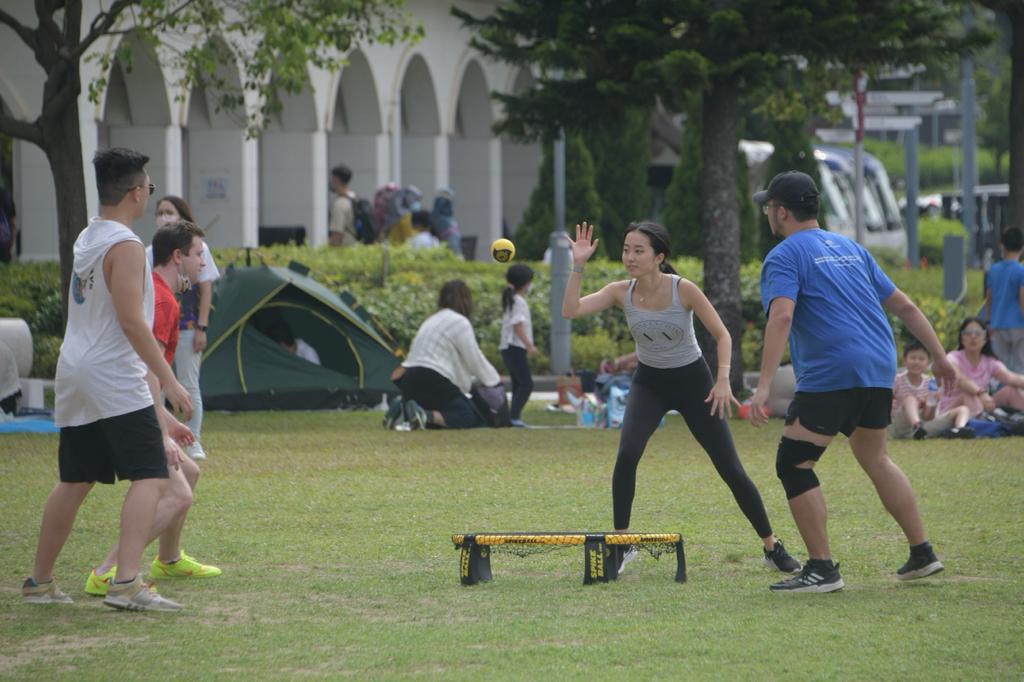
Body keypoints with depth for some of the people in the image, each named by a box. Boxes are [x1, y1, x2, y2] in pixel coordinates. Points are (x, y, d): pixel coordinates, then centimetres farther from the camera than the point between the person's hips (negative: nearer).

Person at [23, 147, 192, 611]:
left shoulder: (86, 239, 15)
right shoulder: (125, 246, -12)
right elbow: (131, 322, -18)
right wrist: (168, 380, -14)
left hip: (75, 375, 9)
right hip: (114, 379, -9)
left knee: (74, 481, 18)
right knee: (150, 477, -11)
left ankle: (39, 582, 24)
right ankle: (126, 584, -22)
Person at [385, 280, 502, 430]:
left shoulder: (433, 320, 23)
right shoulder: (460, 322, -4)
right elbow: (475, 361, 1)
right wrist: (495, 381, 17)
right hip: (433, 383, -9)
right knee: (471, 419, -8)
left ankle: (404, 409, -4)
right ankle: (426, 416, -28)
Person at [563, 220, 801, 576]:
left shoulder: (683, 290, -22)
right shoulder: (621, 292, -13)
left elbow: (722, 335, -13)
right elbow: (570, 310, -23)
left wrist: (723, 380, -24)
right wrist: (578, 265, -31)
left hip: (692, 380, -2)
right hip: (649, 383, 2)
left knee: (731, 468, -3)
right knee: (627, 454, -23)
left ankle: (772, 547, 12)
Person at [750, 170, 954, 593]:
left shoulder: (784, 256, -2)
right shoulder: (850, 249, 20)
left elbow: (781, 316, -19)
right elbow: (903, 306, 21)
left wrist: (763, 386, -26)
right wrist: (940, 358, 28)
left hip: (830, 375, -8)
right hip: (880, 370, 8)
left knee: (793, 465, -2)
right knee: (873, 457, 24)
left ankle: (822, 570, -7)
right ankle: (922, 554, 26)